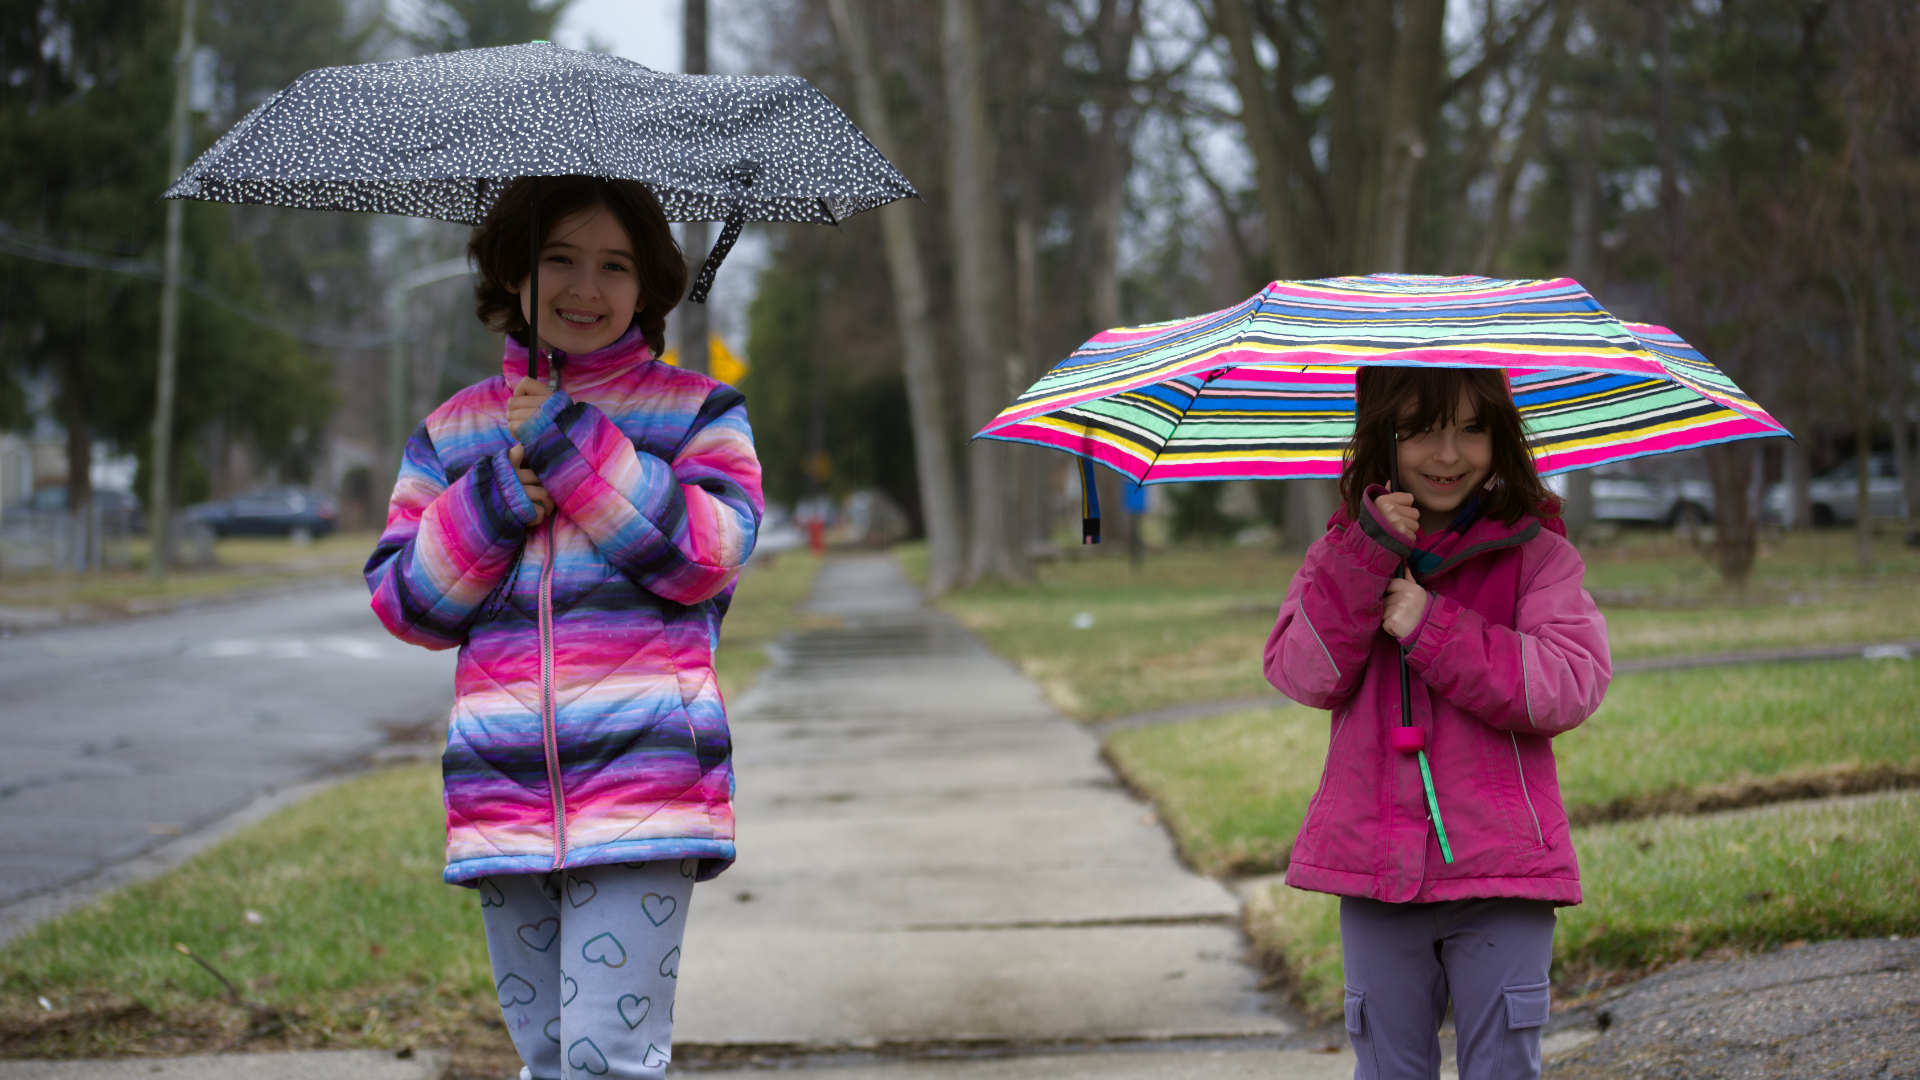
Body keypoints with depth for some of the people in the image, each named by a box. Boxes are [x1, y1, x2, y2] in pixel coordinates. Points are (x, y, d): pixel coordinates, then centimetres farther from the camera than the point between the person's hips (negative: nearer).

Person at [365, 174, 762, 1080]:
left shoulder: (697, 411, 7)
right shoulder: (455, 431, 15)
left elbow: (711, 552, -8)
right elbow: (403, 601, 11)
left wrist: (569, 443, -10)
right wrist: (495, 499, -5)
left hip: (644, 788, -4)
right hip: (502, 794, 4)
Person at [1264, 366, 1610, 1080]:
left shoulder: (1534, 553, 0)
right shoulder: (1345, 552, 8)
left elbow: (1572, 687, -13)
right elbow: (1305, 674, -5)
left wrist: (1434, 629, -18)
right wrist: (1366, 555, -15)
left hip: (1500, 872, -2)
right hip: (1377, 865, 3)